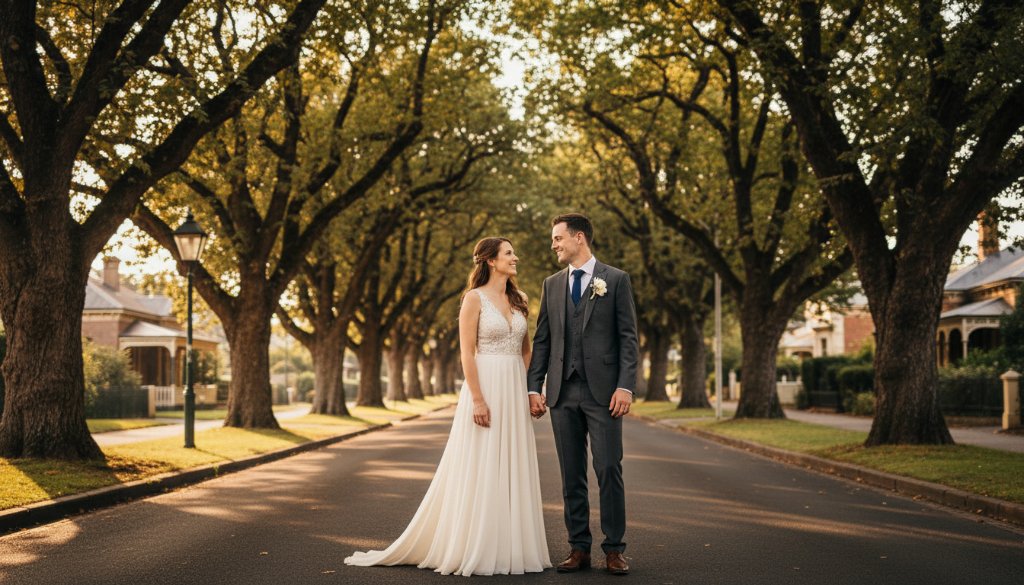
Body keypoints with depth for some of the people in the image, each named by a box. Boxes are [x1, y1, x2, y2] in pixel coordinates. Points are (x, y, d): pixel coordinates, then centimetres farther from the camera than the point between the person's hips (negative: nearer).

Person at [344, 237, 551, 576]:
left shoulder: (517, 300, 13)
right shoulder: (474, 298, -6)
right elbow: (467, 352, -11)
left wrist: (532, 391, 8)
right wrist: (477, 399, -17)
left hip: (515, 392, 6)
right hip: (486, 386, -6)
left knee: (512, 469, 7)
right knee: (480, 469, -3)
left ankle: (509, 547, 14)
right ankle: (474, 548, 5)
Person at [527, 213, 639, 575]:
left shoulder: (616, 280, 3)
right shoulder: (552, 284, 14)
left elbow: (628, 338, -2)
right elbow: (542, 340, 13)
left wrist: (626, 385, -11)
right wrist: (534, 387, 4)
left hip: (602, 391, -4)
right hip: (562, 393, 4)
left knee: (609, 471, -3)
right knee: (571, 476, 6)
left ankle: (614, 550, 5)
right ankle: (579, 548, 13)